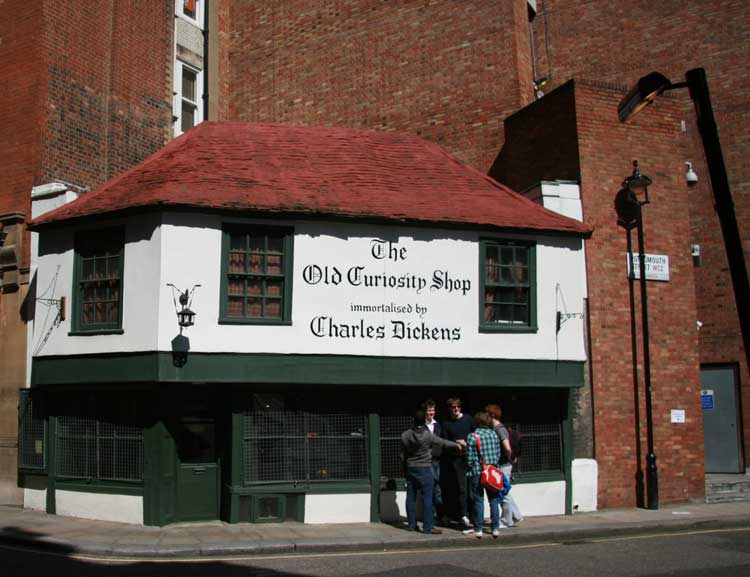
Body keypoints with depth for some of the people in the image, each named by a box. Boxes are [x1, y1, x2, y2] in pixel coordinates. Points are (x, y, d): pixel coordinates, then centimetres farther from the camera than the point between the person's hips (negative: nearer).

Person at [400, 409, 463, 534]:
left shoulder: (405, 435, 0)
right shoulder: (428, 435, -12)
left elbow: (403, 455, 7)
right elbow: (443, 443, 1)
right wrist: (456, 445, 18)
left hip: (410, 469, 5)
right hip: (424, 469, -5)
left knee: (411, 498, 9)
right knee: (427, 498, -2)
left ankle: (411, 525, 15)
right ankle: (428, 526, -4)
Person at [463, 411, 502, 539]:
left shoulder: (472, 437, -9)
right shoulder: (494, 435, 3)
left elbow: (470, 458, -8)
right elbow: (498, 454, 6)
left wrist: (469, 470, 7)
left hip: (477, 472, -3)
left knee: (478, 500, 4)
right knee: (493, 500, 8)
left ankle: (478, 529, 8)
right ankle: (495, 528, 9)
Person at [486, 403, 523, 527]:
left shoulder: (499, 429, -19)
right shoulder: (496, 428, 10)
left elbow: (507, 448, -29)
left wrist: (510, 459, -17)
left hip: (503, 465, -9)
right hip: (501, 465, 9)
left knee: (504, 494, 1)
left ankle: (507, 521, 11)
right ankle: (516, 516, 24)